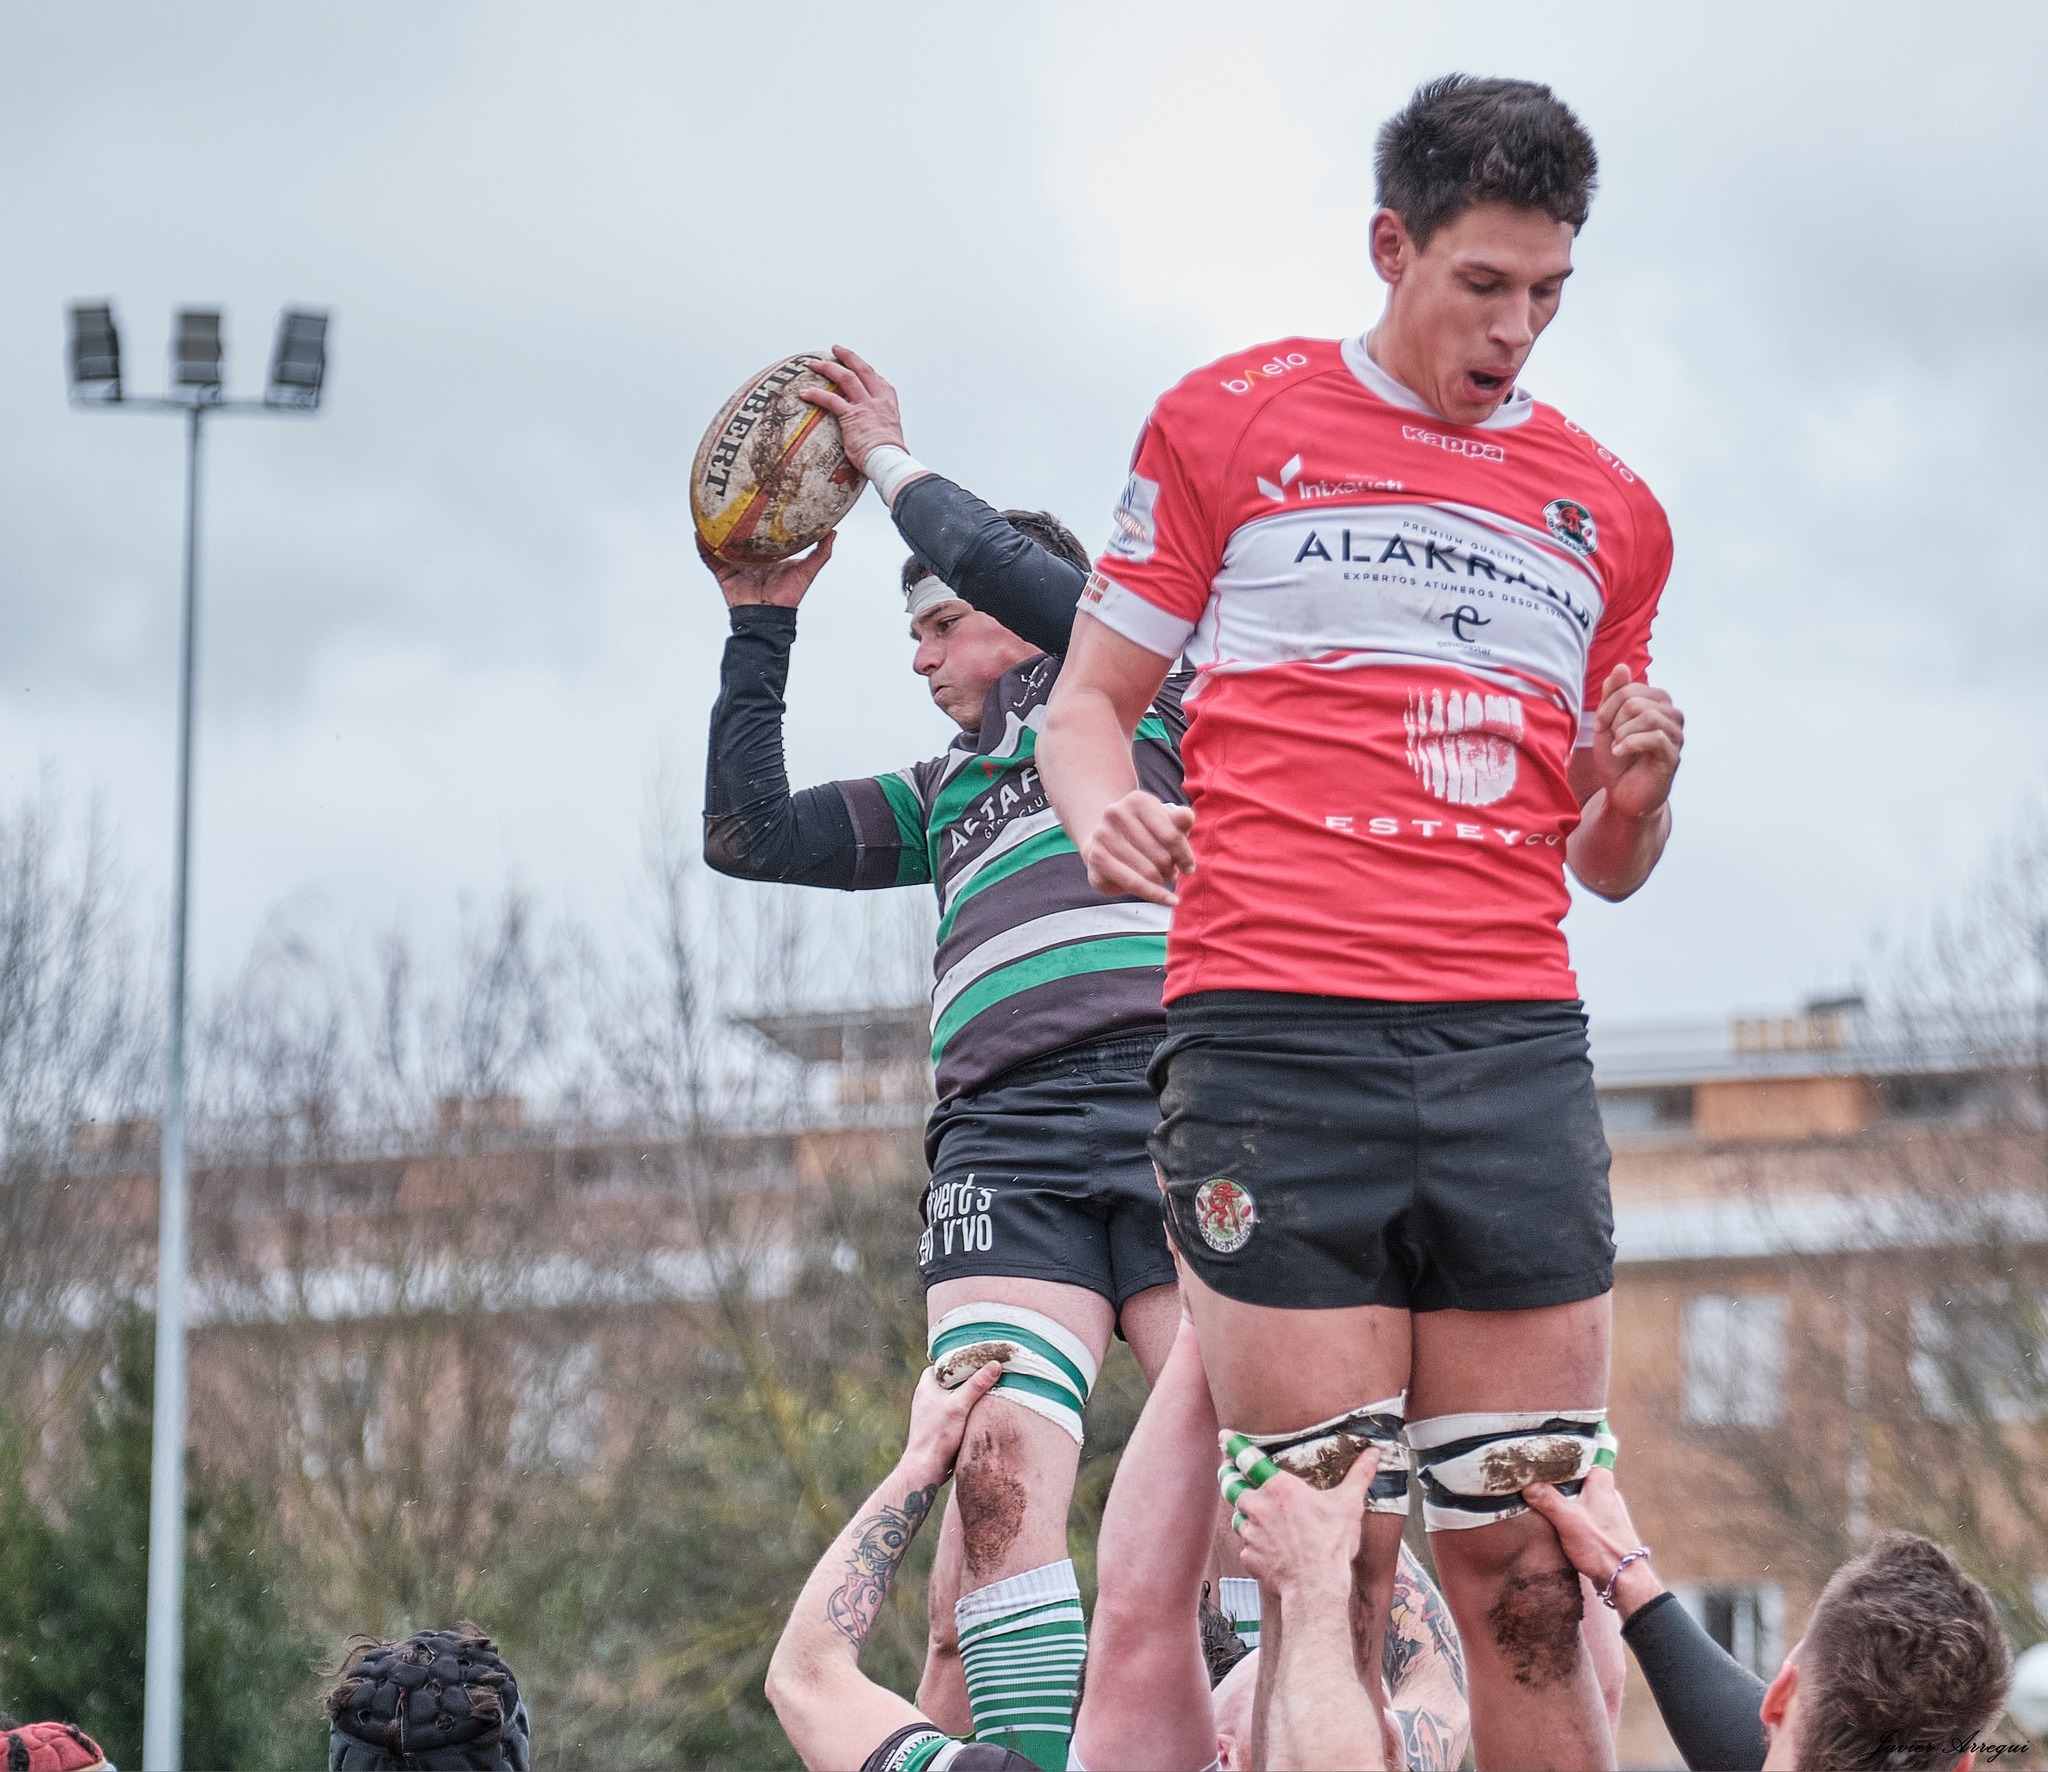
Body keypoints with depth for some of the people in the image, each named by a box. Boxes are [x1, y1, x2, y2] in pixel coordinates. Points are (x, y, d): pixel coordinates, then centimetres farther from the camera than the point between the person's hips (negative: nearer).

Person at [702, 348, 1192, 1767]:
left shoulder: (1150, 696, 17)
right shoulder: (944, 795, 32)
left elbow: (1021, 577, 2)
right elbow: (749, 833, 29)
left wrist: (894, 463, 16)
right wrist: (762, 626, 29)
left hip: (1169, 1097, -4)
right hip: (1003, 1136, 4)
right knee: (1002, 1469, -18)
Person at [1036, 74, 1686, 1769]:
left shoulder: (1609, 511, 20)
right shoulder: (1231, 423, 11)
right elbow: (1090, 695, 13)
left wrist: (1633, 791, 2)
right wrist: (1103, 804, -9)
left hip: (1514, 1049, 3)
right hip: (1273, 1039, -3)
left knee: (1530, 1581, -2)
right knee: (1329, 1576, -8)